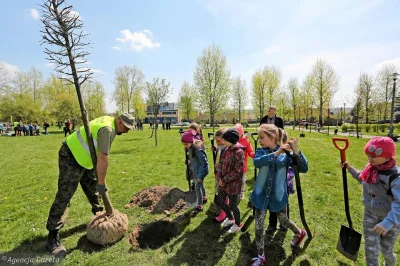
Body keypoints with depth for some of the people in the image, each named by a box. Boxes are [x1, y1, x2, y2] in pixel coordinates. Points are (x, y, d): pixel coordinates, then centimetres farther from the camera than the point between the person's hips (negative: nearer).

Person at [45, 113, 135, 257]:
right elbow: (103, 160, -31)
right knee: (64, 194, -10)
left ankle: (98, 211, 37)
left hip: (83, 157, 10)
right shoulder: (107, 129, -30)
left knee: (92, 186, 19)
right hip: (71, 156, -10)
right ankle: (53, 237, -3)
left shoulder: (109, 121, 2)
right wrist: (102, 183, -24)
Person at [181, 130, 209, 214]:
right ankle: (204, 198, 45)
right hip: (195, 170, 9)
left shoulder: (198, 149, -29)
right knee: (200, 185, 24)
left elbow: (204, 163, -25)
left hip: (200, 171, -9)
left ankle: (199, 206, 16)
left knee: (197, 187, 0)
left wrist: (200, 175, -22)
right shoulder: (191, 147, -4)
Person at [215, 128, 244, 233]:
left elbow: (238, 171, -24)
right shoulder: (226, 150, 3)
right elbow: (220, 164, 7)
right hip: (223, 182, 8)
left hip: (233, 184, -8)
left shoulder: (238, 152, -22)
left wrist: (224, 180, -17)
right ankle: (230, 218, 45)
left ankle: (238, 224, 36)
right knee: (220, 202, 19)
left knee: (232, 205, 9)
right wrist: (219, 177, -7)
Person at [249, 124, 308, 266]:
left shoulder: (285, 153, -10)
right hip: (261, 194, 1)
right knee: (258, 225, 7)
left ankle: (300, 233, 55)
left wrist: (296, 151, -30)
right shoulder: (261, 151, -9)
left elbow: (304, 169, -16)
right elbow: (256, 162, -31)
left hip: (278, 194, -1)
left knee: (283, 220, 21)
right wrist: (276, 153, -39)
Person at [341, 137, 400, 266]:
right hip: (370, 214, 4)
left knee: (386, 251, 19)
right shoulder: (371, 168, -8)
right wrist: (350, 168, 3)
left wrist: (388, 223, -48)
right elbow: (362, 179, 15)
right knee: (371, 251, 12)